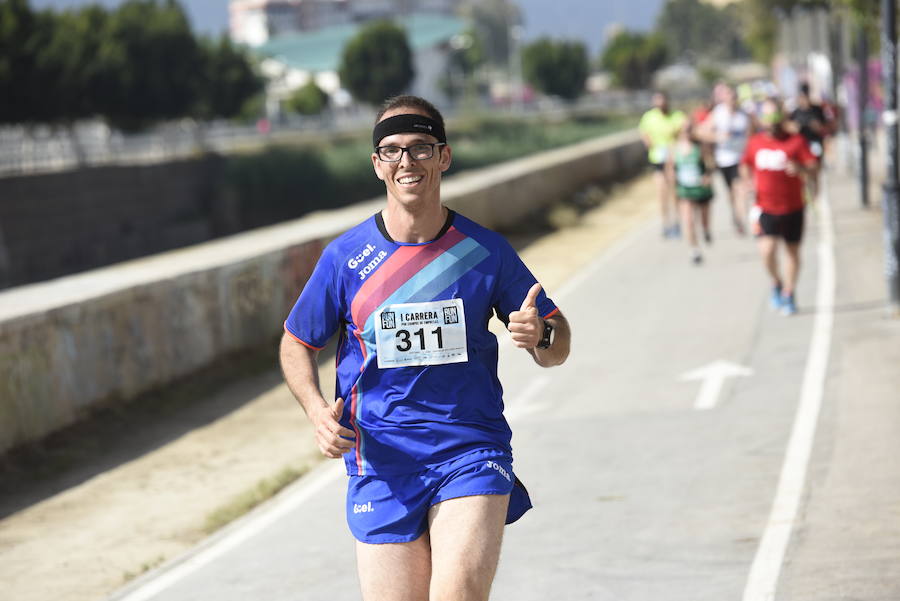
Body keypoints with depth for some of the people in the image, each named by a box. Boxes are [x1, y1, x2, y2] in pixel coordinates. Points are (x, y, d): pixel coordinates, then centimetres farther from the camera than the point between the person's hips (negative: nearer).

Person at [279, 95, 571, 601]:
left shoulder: (486, 250, 1)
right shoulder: (346, 256, 1)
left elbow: (558, 342, 8)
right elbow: (298, 344, 13)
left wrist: (539, 336, -16)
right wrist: (318, 410, -5)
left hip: (472, 452, -1)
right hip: (381, 463, 1)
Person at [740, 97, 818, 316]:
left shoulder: (796, 141, -6)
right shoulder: (755, 142, 4)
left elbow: (812, 165, -14)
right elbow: (746, 165, 21)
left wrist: (800, 168, -36)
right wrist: (747, 181, 2)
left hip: (792, 206, -1)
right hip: (765, 207, 1)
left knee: (792, 250, 10)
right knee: (767, 249, -15)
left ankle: (788, 294, 26)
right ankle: (776, 283, 15)